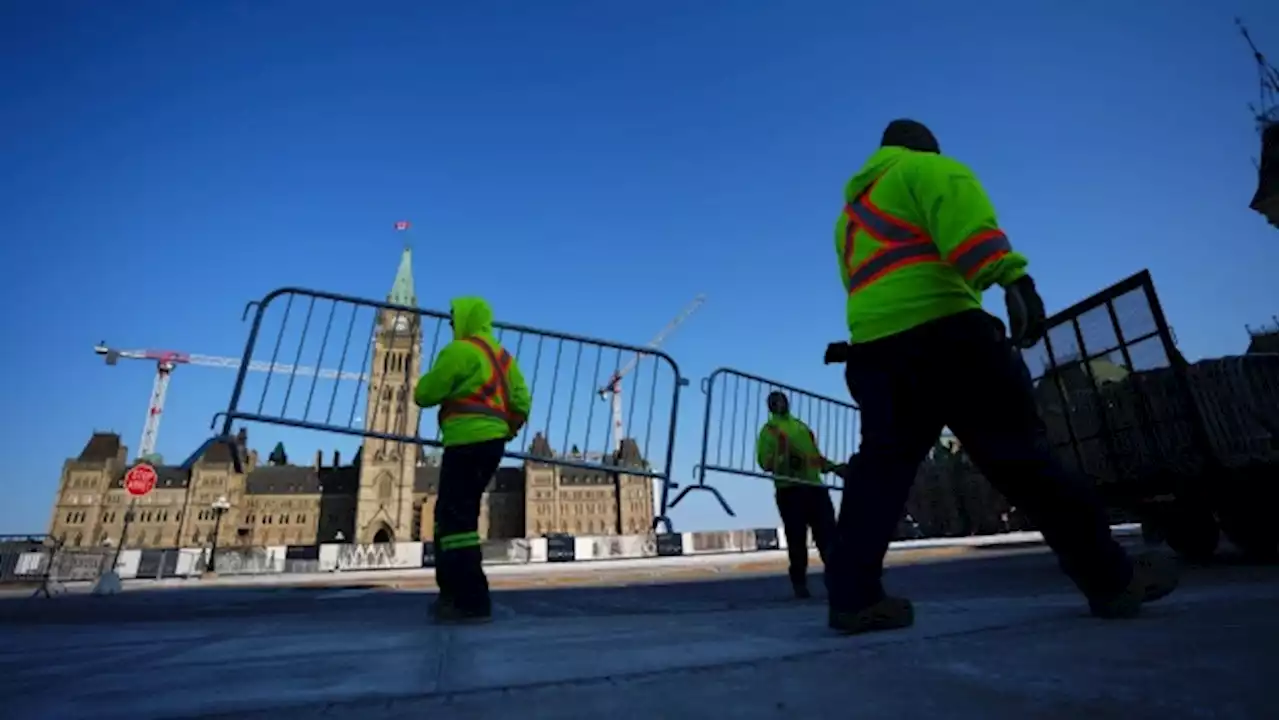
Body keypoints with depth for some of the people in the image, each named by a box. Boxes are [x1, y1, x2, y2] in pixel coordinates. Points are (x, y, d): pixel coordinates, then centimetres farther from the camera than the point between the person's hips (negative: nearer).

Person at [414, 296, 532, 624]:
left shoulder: (459, 351, -7)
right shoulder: (503, 356, 20)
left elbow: (425, 394, -5)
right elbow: (521, 402, 17)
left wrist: (421, 388, 17)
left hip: (468, 443, -9)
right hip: (492, 444, 9)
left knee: (455, 518, -6)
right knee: (453, 514, 17)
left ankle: (472, 601, -7)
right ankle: (453, 590, 22)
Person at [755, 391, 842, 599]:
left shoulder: (802, 426, 24)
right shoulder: (769, 429, 5)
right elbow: (764, 461, -5)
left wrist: (833, 466, 14)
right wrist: (784, 461, -23)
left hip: (814, 486, 5)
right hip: (789, 488, -5)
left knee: (828, 533, 0)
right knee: (797, 538, -3)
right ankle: (799, 582, 8)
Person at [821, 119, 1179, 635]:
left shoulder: (851, 214, 32)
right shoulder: (927, 168, 10)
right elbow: (964, 218, -12)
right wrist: (1013, 277, -24)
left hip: (873, 341, 6)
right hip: (941, 329, -6)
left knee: (884, 463, 3)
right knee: (1018, 452, 1)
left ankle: (852, 596, -1)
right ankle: (1111, 578, 11)